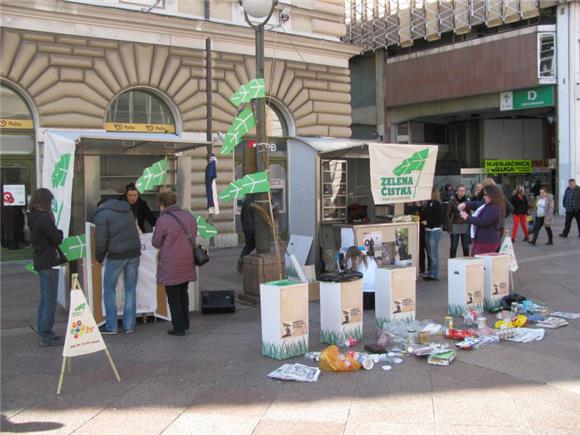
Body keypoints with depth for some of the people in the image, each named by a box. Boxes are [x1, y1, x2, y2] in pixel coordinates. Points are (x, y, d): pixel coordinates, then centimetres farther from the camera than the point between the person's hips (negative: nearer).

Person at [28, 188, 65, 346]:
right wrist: (59, 231, 4)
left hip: (40, 262, 10)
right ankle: (46, 336, 2)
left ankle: (42, 333, 24)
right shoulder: (44, 218, -18)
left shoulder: (33, 218, 11)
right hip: (49, 263, -10)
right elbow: (57, 238, -15)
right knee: (50, 300, -3)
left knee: (44, 299, 17)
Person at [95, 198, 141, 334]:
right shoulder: (127, 209, 15)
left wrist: (99, 257, 5)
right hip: (134, 253, 5)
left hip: (116, 256, -5)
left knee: (109, 289, 9)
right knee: (130, 289, 11)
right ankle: (129, 325, 13)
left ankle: (111, 326, 9)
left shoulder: (102, 214, -4)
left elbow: (101, 240, -8)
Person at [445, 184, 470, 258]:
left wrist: (469, 226, 3)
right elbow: (447, 215, -4)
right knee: (454, 247, 3)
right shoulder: (452, 201, -4)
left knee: (465, 247, 5)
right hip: (455, 226, -3)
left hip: (465, 226, 3)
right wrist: (449, 227, -10)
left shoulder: (466, 201, 6)